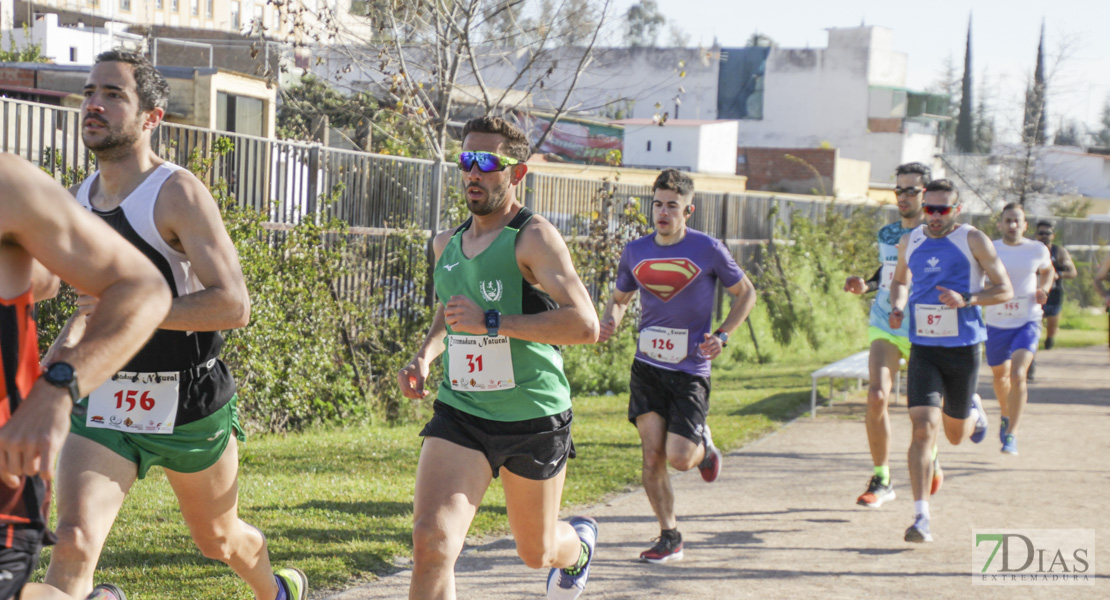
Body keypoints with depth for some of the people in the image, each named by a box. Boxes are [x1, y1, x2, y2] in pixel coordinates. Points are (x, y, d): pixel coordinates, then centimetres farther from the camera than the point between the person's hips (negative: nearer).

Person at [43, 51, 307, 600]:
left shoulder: (177, 193, -17)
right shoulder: (76, 199, 4)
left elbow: (233, 306, -26)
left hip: (189, 404, -4)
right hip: (104, 404, 4)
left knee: (218, 539, 20)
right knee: (73, 542, -19)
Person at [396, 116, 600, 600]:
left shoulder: (533, 238, -14)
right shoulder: (447, 244, 8)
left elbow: (585, 325, -25)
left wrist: (491, 322, -27)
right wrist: (425, 356, 8)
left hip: (533, 419, -4)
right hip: (459, 414, 4)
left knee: (536, 551, 18)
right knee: (431, 541, -19)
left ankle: (578, 544, 55)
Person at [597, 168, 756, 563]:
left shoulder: (708, 250, -7)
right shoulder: (635, 253, 3)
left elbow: (745, 293, 5)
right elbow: (619, 298, 19)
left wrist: (722, 335, -8)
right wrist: (609, 322, -4)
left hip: (690, 370, -3)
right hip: (647, 367, 3)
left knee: (679, 459, -10)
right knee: (651, 455, -5)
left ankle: (704, 447, 27)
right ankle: (669, 537, 9)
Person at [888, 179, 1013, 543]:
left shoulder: (973, 241, -5)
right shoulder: (910, 242, 5)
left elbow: (1005, 290, -3)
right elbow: (900, 280, 24)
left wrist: (966, 301, -20)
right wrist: (897, 307, 3)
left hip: (963, 349, -1)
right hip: (923, 349, 1)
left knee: (956, 435, 14)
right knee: (923, 430, -15)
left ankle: (973, 409, 52)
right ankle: (921, 517, -13)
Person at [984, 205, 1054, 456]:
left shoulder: (1038, 250, -2)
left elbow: (1048, 271, 19)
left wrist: (1044, 289, -1)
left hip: (1028, 323, -2)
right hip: (996, 324, 2)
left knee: (1017, 374, -21)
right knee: (1000, 376, 19)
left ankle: (1011, 434, -16)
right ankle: (1007, 416, 50)